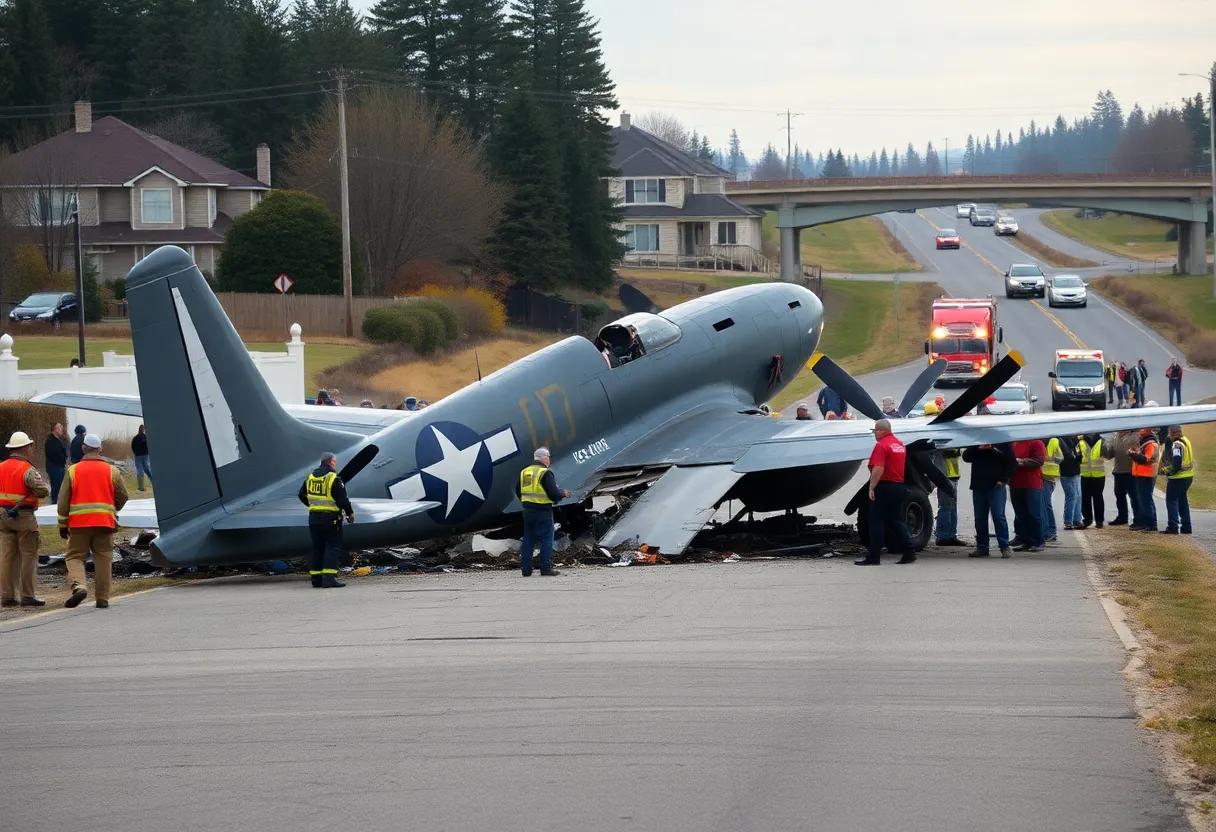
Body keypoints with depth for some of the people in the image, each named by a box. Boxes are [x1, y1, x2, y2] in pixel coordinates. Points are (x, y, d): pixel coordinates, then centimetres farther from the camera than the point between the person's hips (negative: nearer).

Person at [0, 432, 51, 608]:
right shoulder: (27, 470, -13)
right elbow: (43, 491, -22)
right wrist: (46, 486, 0)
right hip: (24, 517, -6)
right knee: (28, 556, 2)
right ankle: (28, 595, 0)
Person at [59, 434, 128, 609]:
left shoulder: (73, 470, 1)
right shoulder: (111, 471, 4)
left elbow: (63, 501, 2)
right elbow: (122, 496, 10)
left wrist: (63, 525, 10)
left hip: (79, 523, -1)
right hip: (104, 523, 1)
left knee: (74, 556, 6)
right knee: (103, 559, 8)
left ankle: (78, 586, -20)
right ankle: (102, 598, 7)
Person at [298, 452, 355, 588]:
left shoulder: (310, 477, 9)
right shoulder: (334, 478, -14)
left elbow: (302, 495, 18)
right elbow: (342, 499, -15)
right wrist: (350, 513, -1)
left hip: (314, 518, 7)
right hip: (331, 518, -7)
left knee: (317, 548, 12)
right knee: (333, 548, -5)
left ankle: (316, 578, 12)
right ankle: (329, 577, -15)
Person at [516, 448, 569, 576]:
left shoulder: (524, 472, 9)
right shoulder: (545, 473, -14)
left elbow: (518, 492, 15)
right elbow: (554, 493, -18)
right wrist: (563, 493, 2)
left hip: (528, 511, 7)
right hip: (543, 511, -7)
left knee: (528, 540, 11)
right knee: (546, 539, 0)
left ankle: (526, 569, 12)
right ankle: (546, 568, -3)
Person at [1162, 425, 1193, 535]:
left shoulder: (1177, 445, -18)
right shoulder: (1185, 441, 10)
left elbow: (1176, 463, -24)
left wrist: (1169, 472, -9)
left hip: (1178, 478, -9)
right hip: (1188, 476, 9)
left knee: (1171, 500, -3)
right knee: (1182, 500, 18)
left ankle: (1173, 527, -8)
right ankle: (1186, 527, 21)